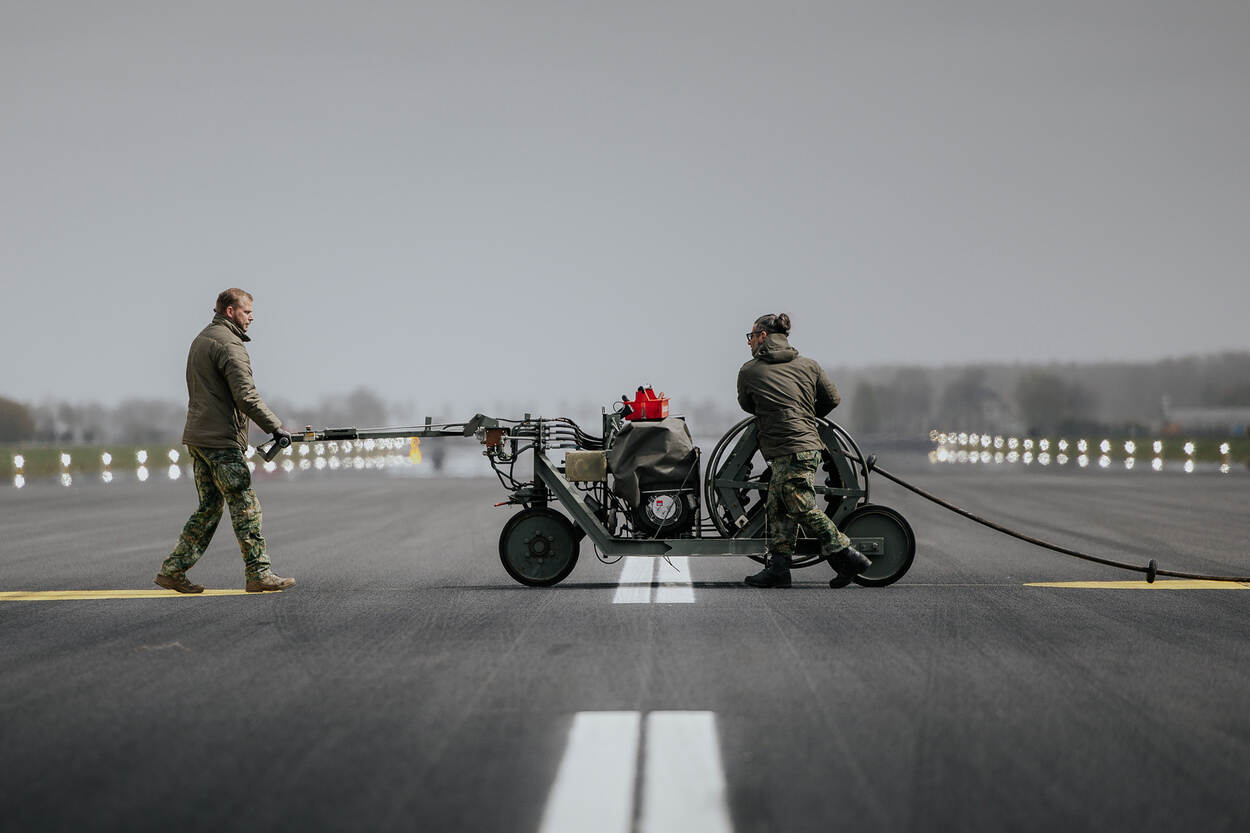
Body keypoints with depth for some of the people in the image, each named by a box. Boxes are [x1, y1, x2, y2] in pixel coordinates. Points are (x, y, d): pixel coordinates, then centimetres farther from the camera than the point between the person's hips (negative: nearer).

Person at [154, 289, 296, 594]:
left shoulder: (201, 340, 20)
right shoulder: (228, 344, -13)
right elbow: (246, 396, -21)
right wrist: (275, 427, -18)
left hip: (197, 437, 10)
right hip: (221, 440, -10)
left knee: (209, 507, 12)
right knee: (245, 506, -6)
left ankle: (173, 571, 12)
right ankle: (258, 573, -4)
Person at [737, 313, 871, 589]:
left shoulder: (748, 372, 0)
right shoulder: (808, 365, 11)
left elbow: (747, 405, 16)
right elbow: (832, 399, 15)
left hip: (788, 451, -7)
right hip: (810, 444, 7)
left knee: (804, 509, -5)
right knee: (777, 507, 12)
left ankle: (849, 557, -5)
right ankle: (777, 567, 11)